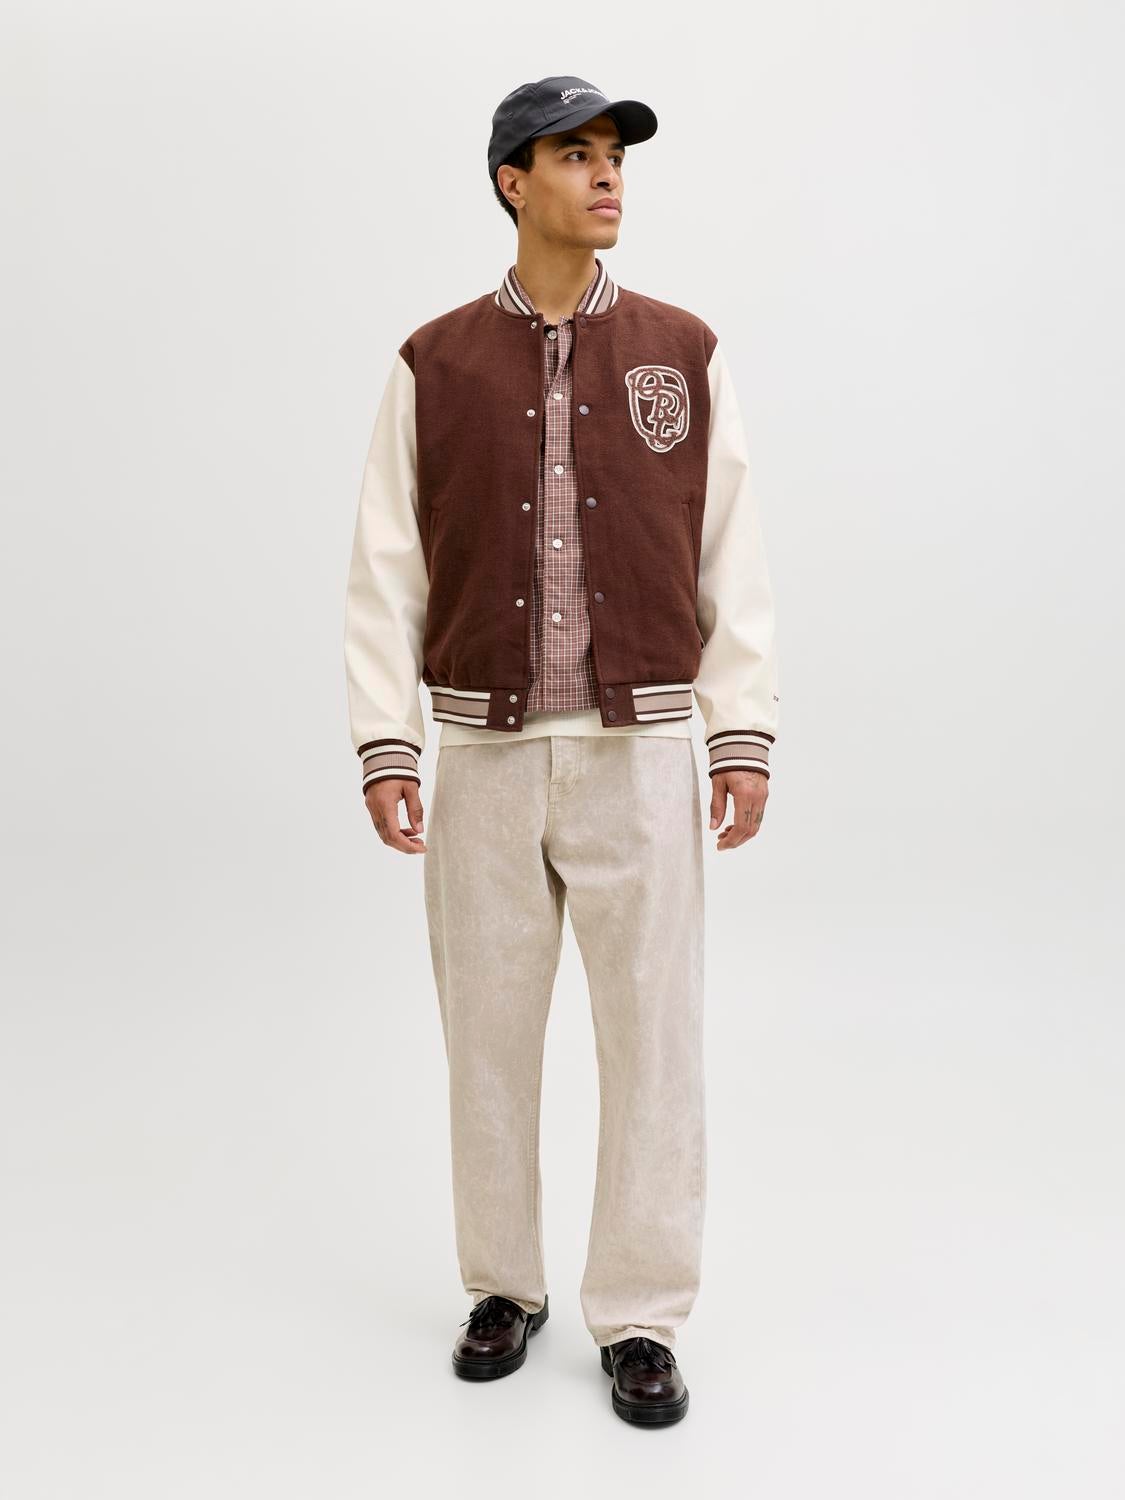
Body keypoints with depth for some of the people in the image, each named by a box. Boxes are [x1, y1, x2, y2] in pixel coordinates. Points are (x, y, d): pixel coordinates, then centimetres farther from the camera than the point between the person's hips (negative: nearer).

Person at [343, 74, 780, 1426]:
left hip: (639, 753, 0)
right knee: (489, 1034, 9)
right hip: (486, 756, 1)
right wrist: (383, 748, -6)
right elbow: (387, 571, 2)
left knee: (651, 1040, 1)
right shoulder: (434, 366, 3)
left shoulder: (683, 352, 4)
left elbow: (732, 559, 2)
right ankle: (503, 1288, 28)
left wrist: (746, 736, -5)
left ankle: (639, 1317, 16)